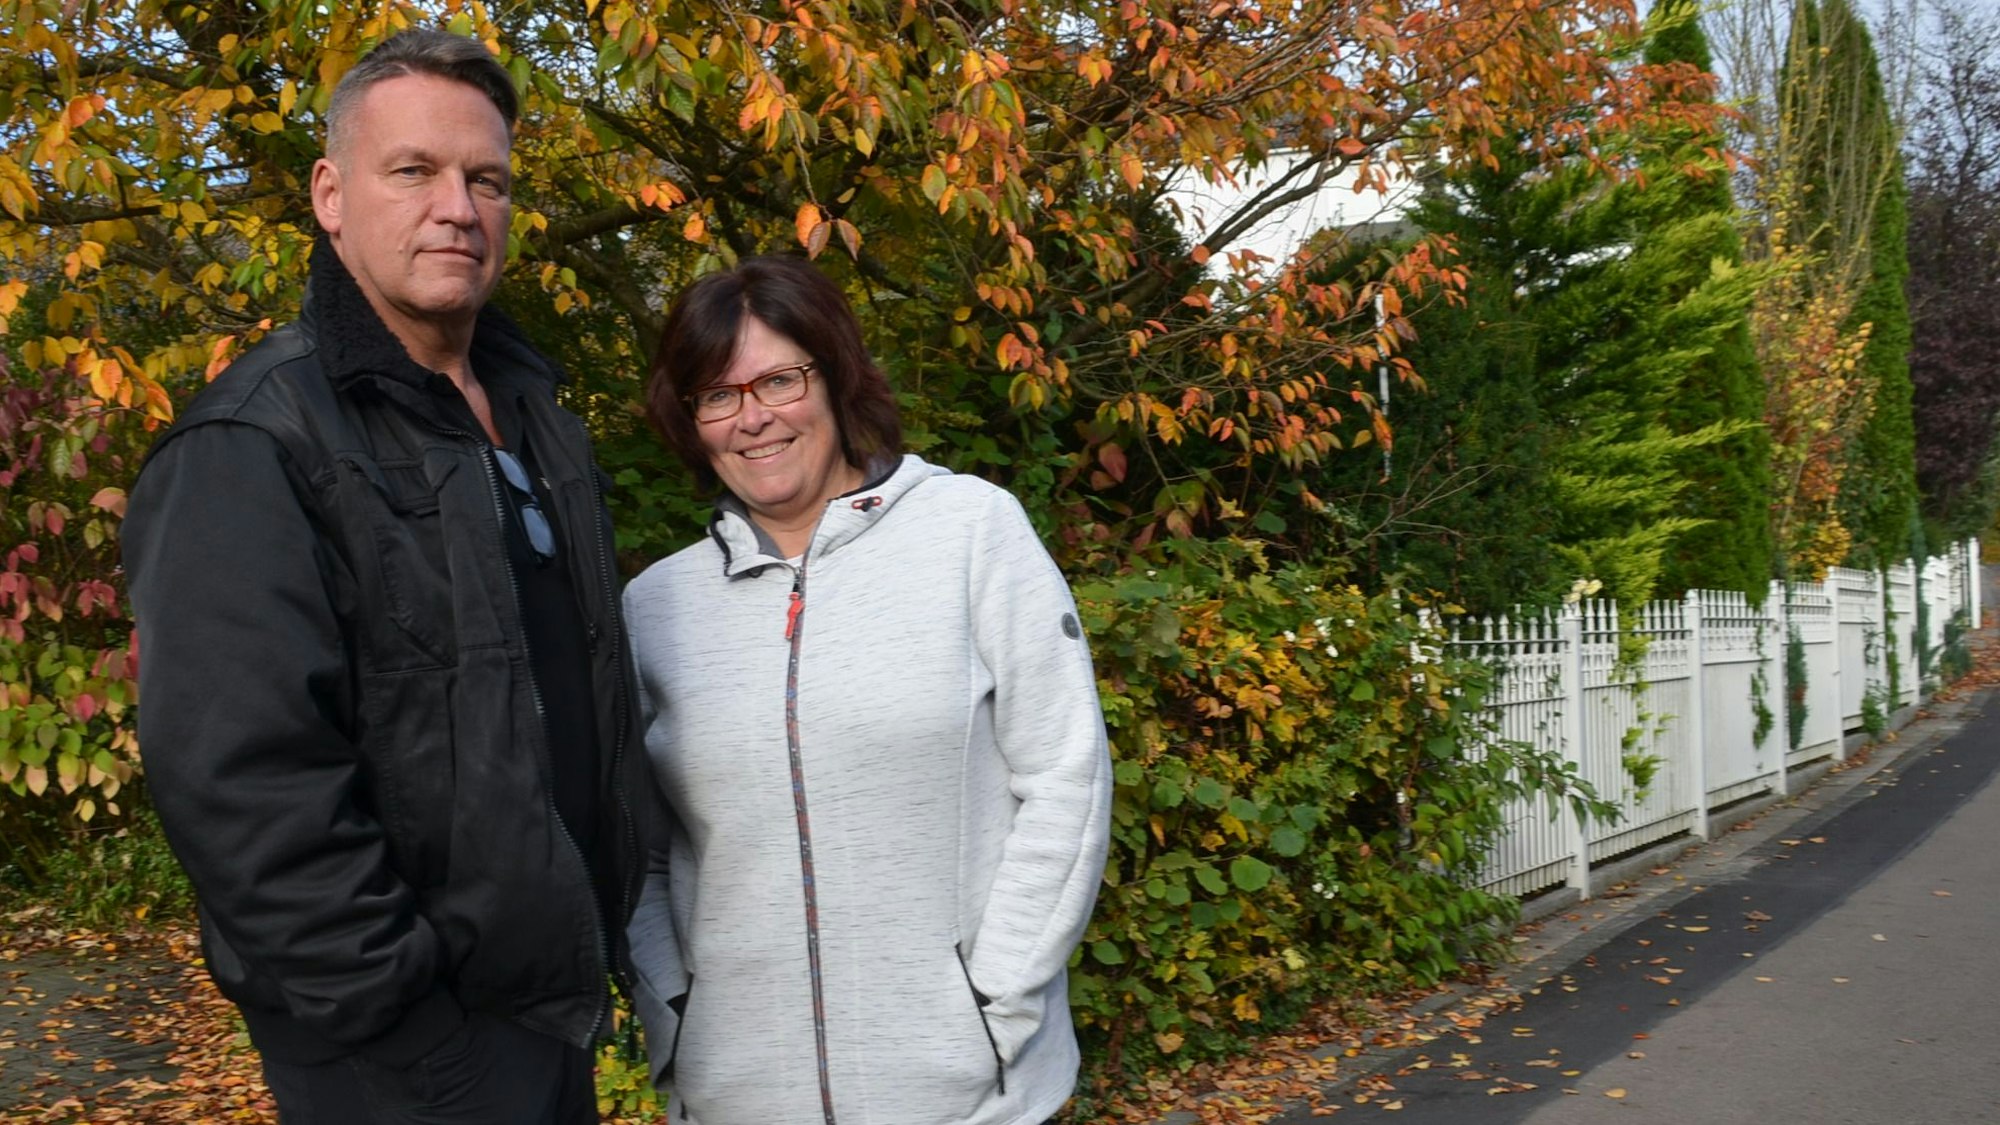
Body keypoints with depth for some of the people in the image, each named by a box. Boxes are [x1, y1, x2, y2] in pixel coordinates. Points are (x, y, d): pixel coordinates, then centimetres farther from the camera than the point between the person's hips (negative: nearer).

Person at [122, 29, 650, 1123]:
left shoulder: (530, 410, 9)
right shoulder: (250, 452, -16)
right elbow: (240, 785, -23)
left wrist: (603, 930, 15)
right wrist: (410, 1033, -21)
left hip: (556, 1003, 8)